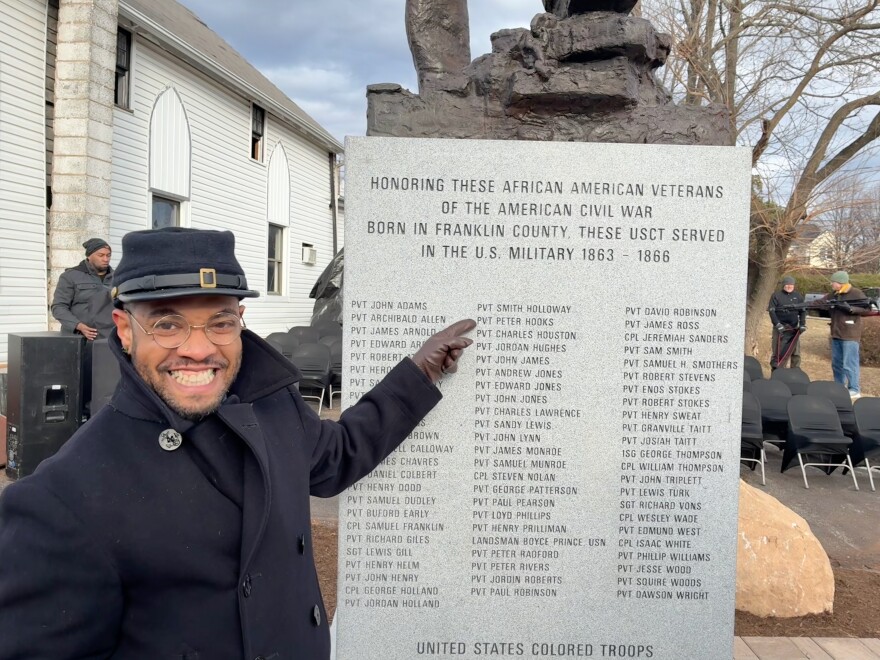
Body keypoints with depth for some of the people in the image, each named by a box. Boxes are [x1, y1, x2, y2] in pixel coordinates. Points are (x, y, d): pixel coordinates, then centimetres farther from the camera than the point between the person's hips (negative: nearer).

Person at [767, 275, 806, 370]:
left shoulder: (798, 296, 11)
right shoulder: (776, 296, 0)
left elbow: (803, 311, 14)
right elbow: (772, 311, -5)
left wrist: (803, 324, 0)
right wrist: (778, 324, -16)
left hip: (794, 329, 3)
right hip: (780, 329, -3)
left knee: (796, 352, 6)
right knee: (778, 352, -4)